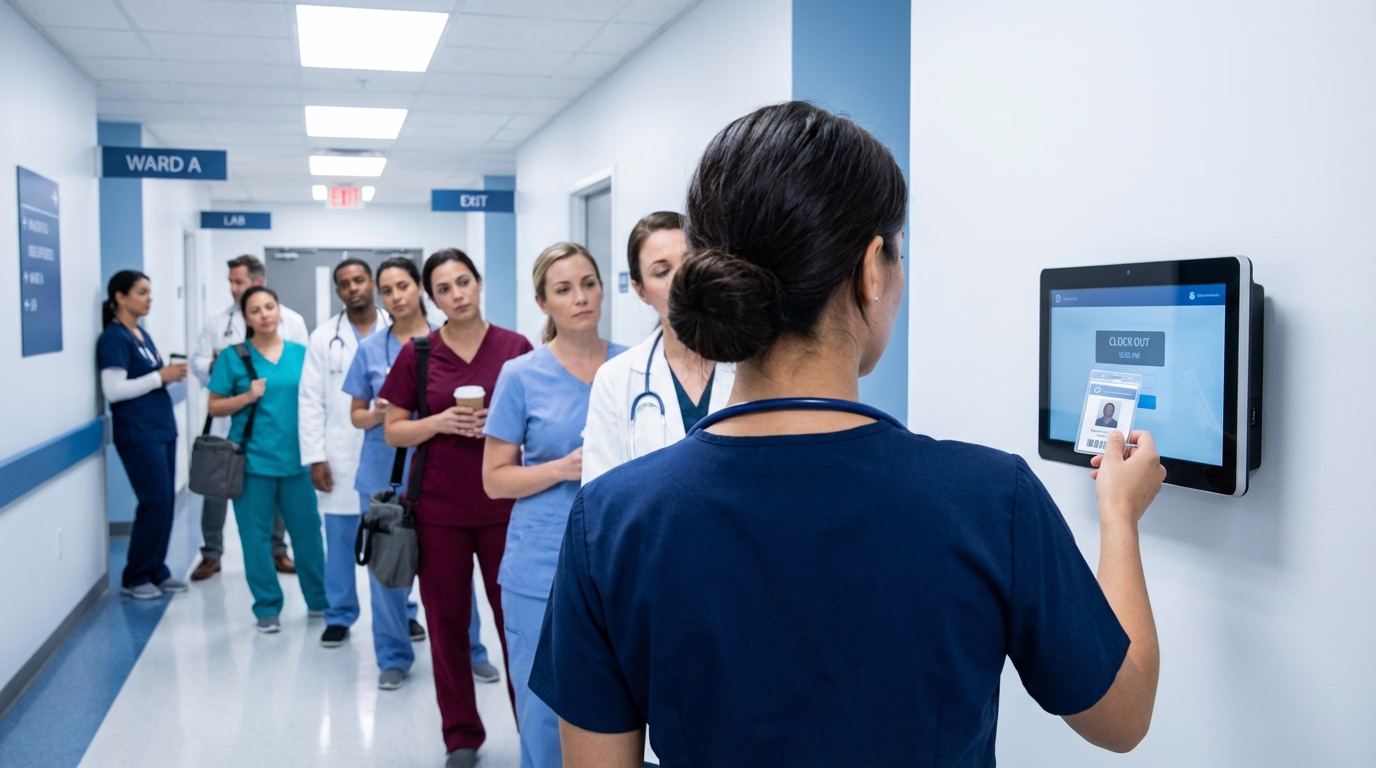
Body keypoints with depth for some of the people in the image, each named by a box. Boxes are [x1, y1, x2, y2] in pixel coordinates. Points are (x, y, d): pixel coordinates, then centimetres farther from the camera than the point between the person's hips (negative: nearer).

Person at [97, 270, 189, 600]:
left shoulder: (142, 334, 15)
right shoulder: (113, 338, -11)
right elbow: (114, 390, -18)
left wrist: (170, 373, 3)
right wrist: (160, 377, -17)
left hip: (161, 428, 8)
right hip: (138, 433, -8)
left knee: (165, 502, 9)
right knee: (155, 502, -6)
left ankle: (156, 570, 19)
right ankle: (134, 577, 7)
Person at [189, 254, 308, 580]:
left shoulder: (291, 320, 2)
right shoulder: (215, 321, 6)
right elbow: (198, 363, 1)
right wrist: (213, 365, -19)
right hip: (227, 420, 0)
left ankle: (277, 550, 24)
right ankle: (211, 554, 16)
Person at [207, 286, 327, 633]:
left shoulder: (301, 353, 6)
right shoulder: (234, 356, 0)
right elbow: (215, 407, 2)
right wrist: (247, 397, -15)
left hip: (295, 458, 2)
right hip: (252, 459, -2)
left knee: (307, 530, 8)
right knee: (256, 536, 5)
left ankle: (320, 599, 25)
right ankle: (267, 608, 17)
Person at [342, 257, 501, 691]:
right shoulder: (370, 349, 3)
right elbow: (356, 415, 8)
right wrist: (376, 414, -13)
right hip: (383, 472, 2)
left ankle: (471, 652, 18)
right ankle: (393, 657, 22)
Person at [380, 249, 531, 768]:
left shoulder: (516, 348, -2)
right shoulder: (416, 354, 1)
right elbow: (393, 432, 3)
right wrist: (440, 421, -15)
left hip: (504, 505, -1)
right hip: (438, 507, 1)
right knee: (447, 622, 8)